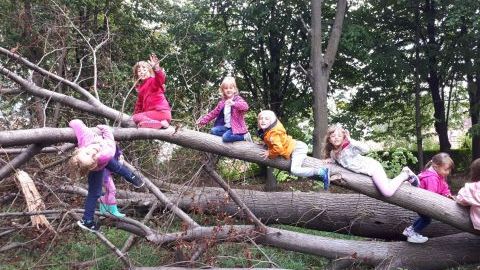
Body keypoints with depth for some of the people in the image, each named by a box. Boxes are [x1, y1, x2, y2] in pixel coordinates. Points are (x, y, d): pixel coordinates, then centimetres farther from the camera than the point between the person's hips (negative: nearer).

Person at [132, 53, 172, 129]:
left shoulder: (153, 81, -2)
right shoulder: (141, 88, 22)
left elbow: (161, 78, -28)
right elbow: (139, 104, 29)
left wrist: (156, 68, -46)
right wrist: (135, 114, 20)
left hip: (161, 112, -9)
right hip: (152, 112, 9)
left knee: (137, 118, -20)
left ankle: (161, 123, -23)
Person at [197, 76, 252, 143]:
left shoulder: (238, 99, -6)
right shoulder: (222, 102, 13)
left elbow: (245, 106, -27)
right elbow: (214, 113, 20)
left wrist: (234, 103, -45)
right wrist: (203, 120, 13)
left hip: (236, 127, -7)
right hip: (226, 127, 7)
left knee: (225, 137, -29)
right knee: (213, 131, -13)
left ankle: (244, 136, -12)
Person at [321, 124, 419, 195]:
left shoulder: (349, 146, -22)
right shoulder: (333, 153, -1)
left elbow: (365, 149, -36)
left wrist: (351, 141, -41)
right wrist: (329, 160, -3)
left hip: (372, 167, -8)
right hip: (365, 172, 8)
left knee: (387, 192, -19)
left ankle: (405, 175, 5)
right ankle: (403, 175, 33)